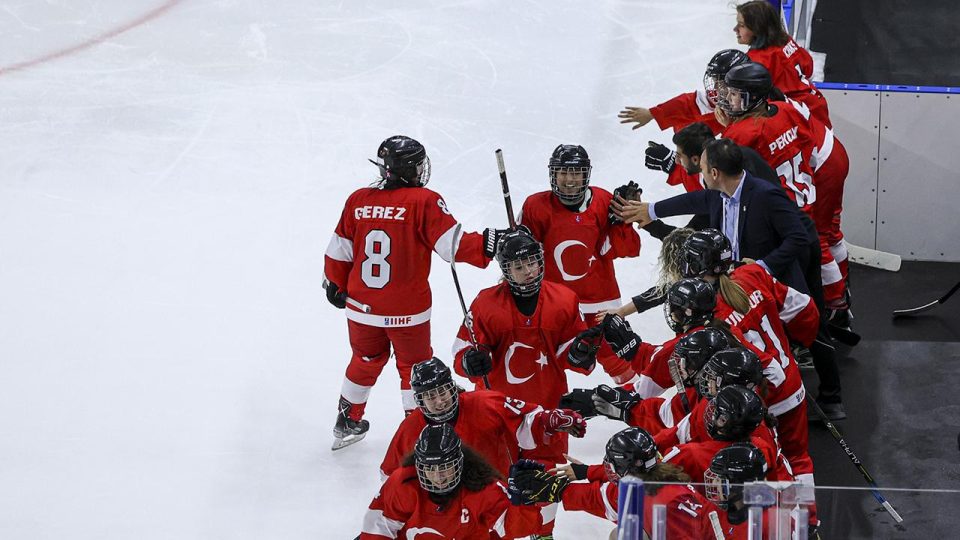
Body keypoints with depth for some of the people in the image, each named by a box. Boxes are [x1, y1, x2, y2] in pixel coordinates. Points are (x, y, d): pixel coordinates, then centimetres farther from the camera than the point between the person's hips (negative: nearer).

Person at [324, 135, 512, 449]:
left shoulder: (358, 201, -1)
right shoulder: (423, 202, -14)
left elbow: (339, 252, 5)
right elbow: (452, 245, -19)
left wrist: (336, 287, 20)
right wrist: (490, 243, -13)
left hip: (361, 306, 4)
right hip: (407, 311, -4)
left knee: (366, 361, 25)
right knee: (415, 367, 15)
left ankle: (347, 424, 36)